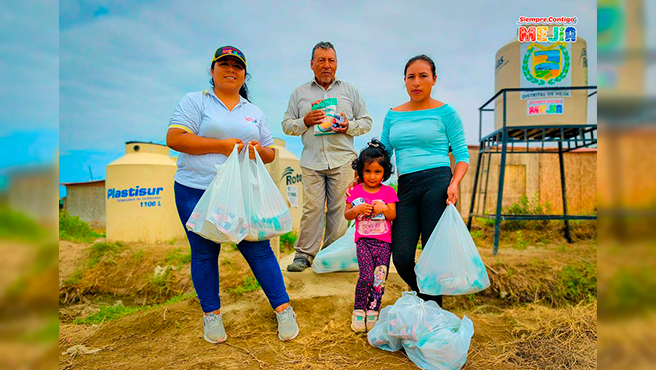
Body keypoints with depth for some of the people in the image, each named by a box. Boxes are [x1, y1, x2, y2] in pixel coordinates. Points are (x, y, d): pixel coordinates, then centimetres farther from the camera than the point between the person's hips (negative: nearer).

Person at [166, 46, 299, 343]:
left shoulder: (254, 112, 17)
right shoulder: (195, 101, 5)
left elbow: (271, 154, 18)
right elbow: (174, 139, -8)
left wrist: (259, 151, -7)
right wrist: (222, 145, -14)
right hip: (197, 192, -1)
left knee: (258, 248, -1)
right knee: (204, 253, 7)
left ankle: (283, 310, 11)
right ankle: (211, 314, 25)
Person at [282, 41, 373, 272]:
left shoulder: (350, 91, 16)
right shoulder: (300, 93, 16)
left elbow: (366, 121, 14)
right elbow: (287, 125, 14)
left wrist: (349, 126, -7)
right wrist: (305, 121, -6)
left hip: (342, 159, 0)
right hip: (312, 161, 0)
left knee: (338, 209, 0)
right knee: (312, 207, -5)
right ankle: (304, 253, 5)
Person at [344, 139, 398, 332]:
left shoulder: (388, 191, 4)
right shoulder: (356, 191, 4)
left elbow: (393, 216, 1)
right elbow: (347, 215, 6)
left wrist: (383, 208, -18)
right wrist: (357, 209, -14)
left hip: (383, 241, 1)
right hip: (363, 240, -1)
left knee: (380, 278, 0)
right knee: (366, 275, -15)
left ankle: (372, 312, 17)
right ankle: (359, 311, 3)